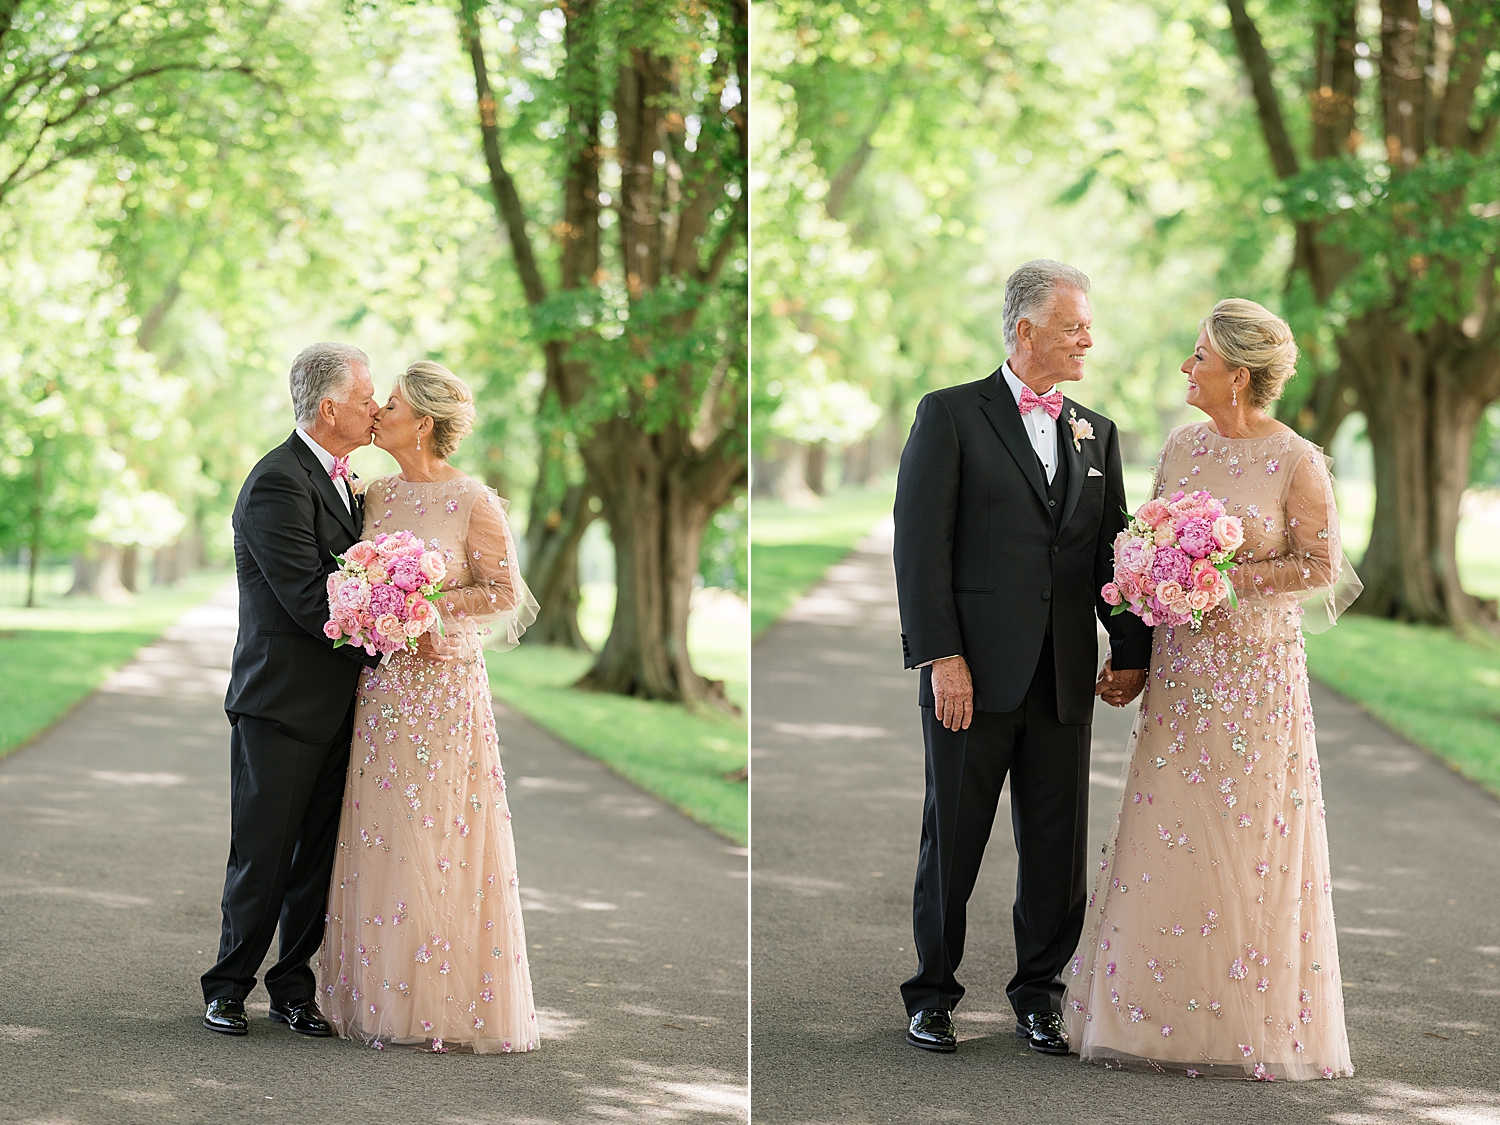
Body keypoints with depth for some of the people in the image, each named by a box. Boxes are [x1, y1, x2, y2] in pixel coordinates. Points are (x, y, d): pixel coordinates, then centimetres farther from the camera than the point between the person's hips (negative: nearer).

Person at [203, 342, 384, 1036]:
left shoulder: (340, 481, 15)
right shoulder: (277, 483, -16)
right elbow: (308, 599, -21)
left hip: (334, 708, 8)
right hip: (279, 705, -8)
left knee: (317, 856, 9)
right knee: (262, 856, 0)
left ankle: (293, 990, 17)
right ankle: (228, 989, 12)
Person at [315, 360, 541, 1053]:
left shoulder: (473, 502, -8)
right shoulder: (379, 493, 10)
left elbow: (504, 593, -6)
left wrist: (430, 604, -15)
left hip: (444, 685, -6)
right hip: (382, 685, 6)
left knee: (438, 842, -3)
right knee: (380, 839, 4)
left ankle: (451, 1004, 5)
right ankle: (387, 997, 11)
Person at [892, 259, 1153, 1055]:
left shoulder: (1096, 433, 14)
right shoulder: (950, 416, -2)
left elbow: (1114, 550, 14)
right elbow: (920, 545, -7)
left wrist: (1131, 649, 3)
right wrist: (941, 656, -14)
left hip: (1065, 679, 4)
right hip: (974, 673, -4)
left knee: (1057, 845, 7)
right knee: (952, 839, 5)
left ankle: (1039, 991, 20)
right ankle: (933, 992, 18)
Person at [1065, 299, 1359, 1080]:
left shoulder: (1297, 462, -9)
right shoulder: (1184, 445, 7)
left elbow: (1320, 567, -7)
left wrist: (1229, 578, -16)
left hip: (1255, 671, -5)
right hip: (1179, 667, 5)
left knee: (1244, 841, -1)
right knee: (1166, 836, 5)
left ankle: (1249, 1022, 10)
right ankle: (1163, 1013, 13)